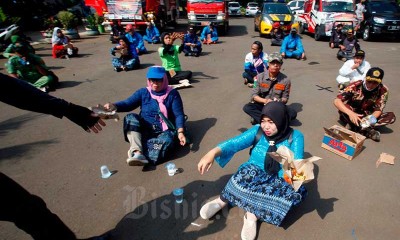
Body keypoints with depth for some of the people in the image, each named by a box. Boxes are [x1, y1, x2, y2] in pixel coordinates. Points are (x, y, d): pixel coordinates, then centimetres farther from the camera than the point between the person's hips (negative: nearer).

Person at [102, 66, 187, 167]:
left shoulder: (172, 94, -2)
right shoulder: (143, 92, 4)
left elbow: (179, 114, -7)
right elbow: (127, 103, -5)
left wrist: (180, 132, -22)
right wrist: (113, 106, -27)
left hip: (163, 131, -2)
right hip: (144, 129, 2)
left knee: (168, 139, -35)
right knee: (131, 118, -26)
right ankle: (137, 153, -43)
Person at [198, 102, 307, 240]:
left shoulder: (295, 137, -9)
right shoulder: (258, 131, -8)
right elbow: (234, 143, -19)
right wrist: (212, 153, -38)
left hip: (277, 182, 1)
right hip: (253, 176, -1)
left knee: (299, 191, -30)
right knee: (250, 172, -35)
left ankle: (252, 213, -23)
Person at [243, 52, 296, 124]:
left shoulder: (285, 80, -6)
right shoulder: (260, 77, -5)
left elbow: (285, 98, 0)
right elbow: (254, 95, -6)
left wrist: (280, 101, -24)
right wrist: (265, 100, -25)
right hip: (261, 105, 0)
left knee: (293, 113, -26)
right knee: (247, 108, -27)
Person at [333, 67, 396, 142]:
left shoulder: (383, 91, -14)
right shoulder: (355, 86, -22)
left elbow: (378, 110, -12)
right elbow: (336, 101, -29)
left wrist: (370, 118, -36)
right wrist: (350, 113, -45)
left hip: (367, 116, 3)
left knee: (391, 116, -20)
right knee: (343, 106, -34)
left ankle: (354, 127, -31)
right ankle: (368, 131, -32)